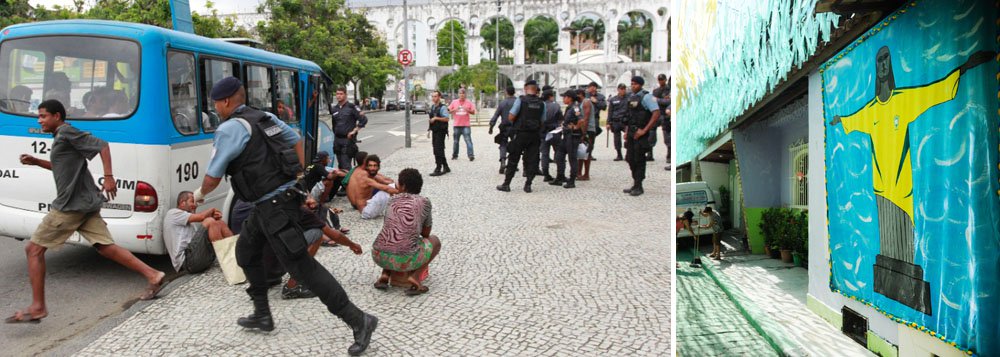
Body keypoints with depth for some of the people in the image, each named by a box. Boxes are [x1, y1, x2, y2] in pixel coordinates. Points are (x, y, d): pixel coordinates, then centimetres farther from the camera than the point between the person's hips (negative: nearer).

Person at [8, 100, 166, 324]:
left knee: (34, 249, -1)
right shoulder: (61, 137, 21)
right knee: (105, 247, 4)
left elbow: (102, 146, -17)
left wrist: (108, 177, -23)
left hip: (71, 205, -9)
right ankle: (153, 276, -1)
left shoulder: (67, 133, -9)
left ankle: (37, 307, 1)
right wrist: (35, 161, 21)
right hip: (84, 204, 9)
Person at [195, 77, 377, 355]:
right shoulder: (266, 118, 12)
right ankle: (262, 315, 34)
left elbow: (212, 178, -7)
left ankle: (358, 320, -7)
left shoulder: (229, 129, -13)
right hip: (269, 205, 10)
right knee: (246, 252, 24)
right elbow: (297, 141, 25)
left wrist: (200, 194, 15)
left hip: (275, 207, -10)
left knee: (300, 265, -8)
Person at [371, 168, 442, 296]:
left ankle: (385, 275, 16)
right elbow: (426, 233, 19)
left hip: (379, 256, 4)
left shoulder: (393, 200, 16)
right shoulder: (424, 202, 8)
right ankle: (415, 277, 4)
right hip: (405, 259, -4)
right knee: (435, 241, 23)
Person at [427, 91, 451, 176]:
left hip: (440, 132, -8)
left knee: (438, 151, -9)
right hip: (434, 131, 8)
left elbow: (446, 118, -20)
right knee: (437, 151, 12)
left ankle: (438, 169, -6)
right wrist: (429, 129, 19)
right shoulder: (432, 107, 14)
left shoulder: (442, 107, -10)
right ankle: (446, 167, 23)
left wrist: (436, 118, -24)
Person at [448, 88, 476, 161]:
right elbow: (449, 111, 8)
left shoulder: (469, 102, 4)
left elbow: (473, 112, 3)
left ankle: (471, 155, -14)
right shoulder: (454, 102, 8)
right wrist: (454, 110, -12)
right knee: (456, 141, 10)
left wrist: (467, 110, -15)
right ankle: (455, 155, 21)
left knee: (468, 140, -11)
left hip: (466, 125, -2)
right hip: (456, 125, 2)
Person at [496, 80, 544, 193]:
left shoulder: (521, 100, -9)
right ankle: (528, 185, 7)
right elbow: (542, 121, 5)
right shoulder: (542, 103, 2)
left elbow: (510, 117, -10)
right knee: (532, 160, 8)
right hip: (535, 135, 3)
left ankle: (506, 184, 9)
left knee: (513, 159, 5)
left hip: (520, 134, -2)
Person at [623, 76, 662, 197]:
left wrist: (644, 130, -20)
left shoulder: (646, 96, -10)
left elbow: (656, 113, -19)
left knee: (639, 160, -3)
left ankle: (639, 187, 5)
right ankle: (635, 184, 22)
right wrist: (627, 131, 12)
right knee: (630, 159, 11)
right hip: (631, 133, 8)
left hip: (641, 134, -8)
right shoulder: (631, 97, 14)